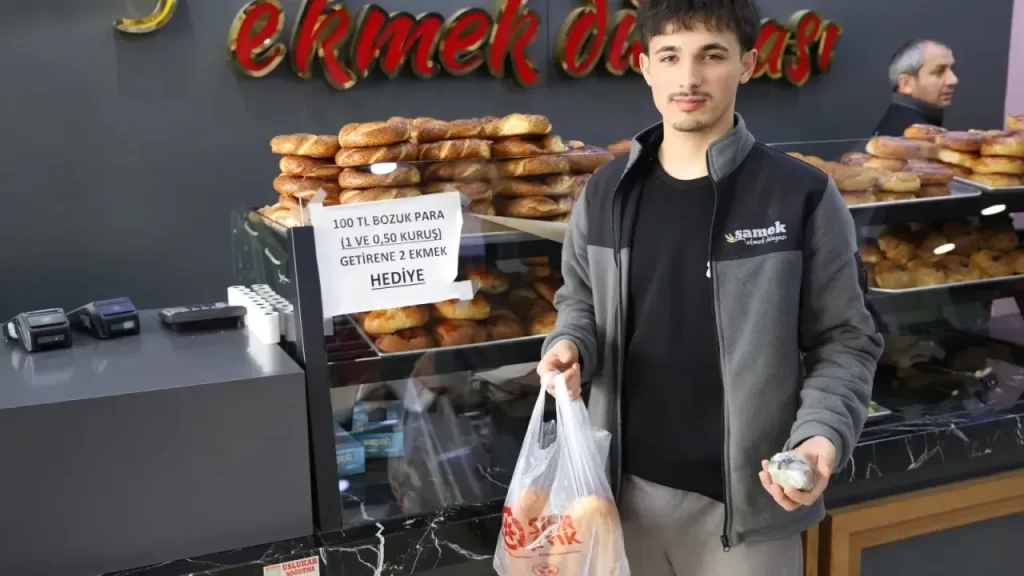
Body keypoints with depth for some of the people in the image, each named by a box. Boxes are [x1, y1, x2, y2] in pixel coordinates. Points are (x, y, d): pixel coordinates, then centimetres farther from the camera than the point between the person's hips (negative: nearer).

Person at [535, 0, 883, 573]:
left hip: (748, 496, -3)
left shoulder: (802, 196, -11)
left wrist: (822, 435, -21)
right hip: (628, 485, 4)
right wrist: (571, 345, -7)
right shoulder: (605, 193, 0)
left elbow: (845, 339, -5)